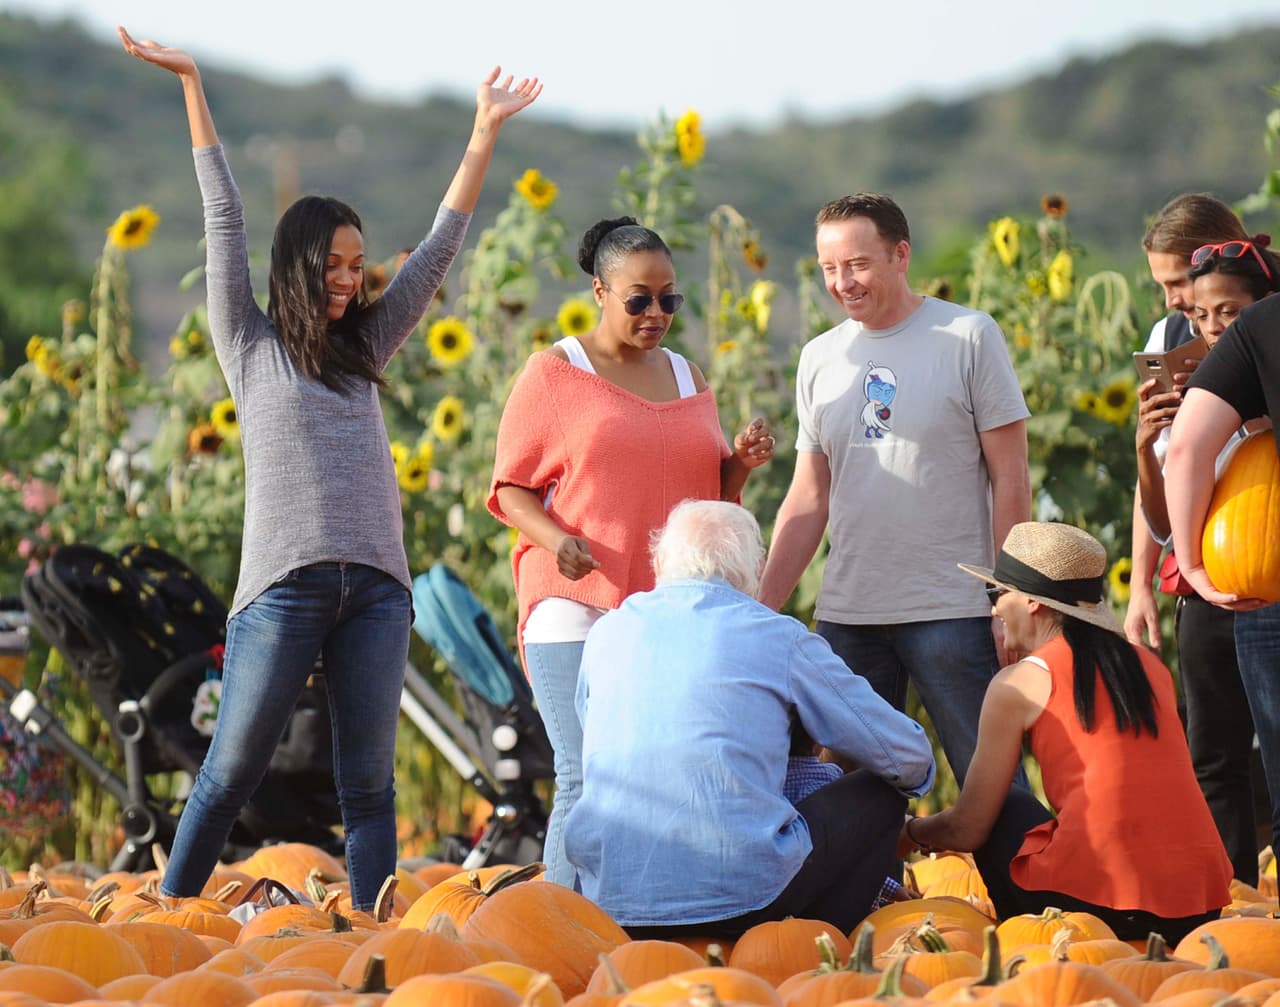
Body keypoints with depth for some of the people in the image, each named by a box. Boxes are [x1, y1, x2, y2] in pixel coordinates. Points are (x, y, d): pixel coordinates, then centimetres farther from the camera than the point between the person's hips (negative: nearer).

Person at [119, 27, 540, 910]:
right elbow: (226, 220, 7)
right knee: (234, 770, -2)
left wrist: (486, 133, 19)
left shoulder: (363, 349, 19)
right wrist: (191, 87, 6)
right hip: (285, 585, -4)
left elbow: (440, 248, 21)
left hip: (375, 587, 4)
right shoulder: (251, 346, 9)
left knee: (369, 780, 3)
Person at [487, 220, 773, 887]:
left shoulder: (688, 379, 18)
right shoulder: (553, 373, 3)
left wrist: (740, 463, 4)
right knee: (588, 781, -11)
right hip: (578, 606, -5)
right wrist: (556, 539, -17)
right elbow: (510, 489, 2)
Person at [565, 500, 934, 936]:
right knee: (882, 795, 18)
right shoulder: (780, 639, 1)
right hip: (739, 896, -5)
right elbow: (909, 759, 7)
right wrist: (916, 776, 32)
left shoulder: (606, 633, 12)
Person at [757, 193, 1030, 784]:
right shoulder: (820, 359, 12)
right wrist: (761, 609, 6)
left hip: (953, 609, -4)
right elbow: (808, 502, 14)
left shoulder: (968, 337, -1)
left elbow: (1010, 481, -2)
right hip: (846, 616, 5)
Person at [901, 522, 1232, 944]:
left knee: (1003, 806, 23)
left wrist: (909, 834, 30)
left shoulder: (1018, 683, 1)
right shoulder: (1150, 666, 16)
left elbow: (967, 830, 6)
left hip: (1093, 902, -5)